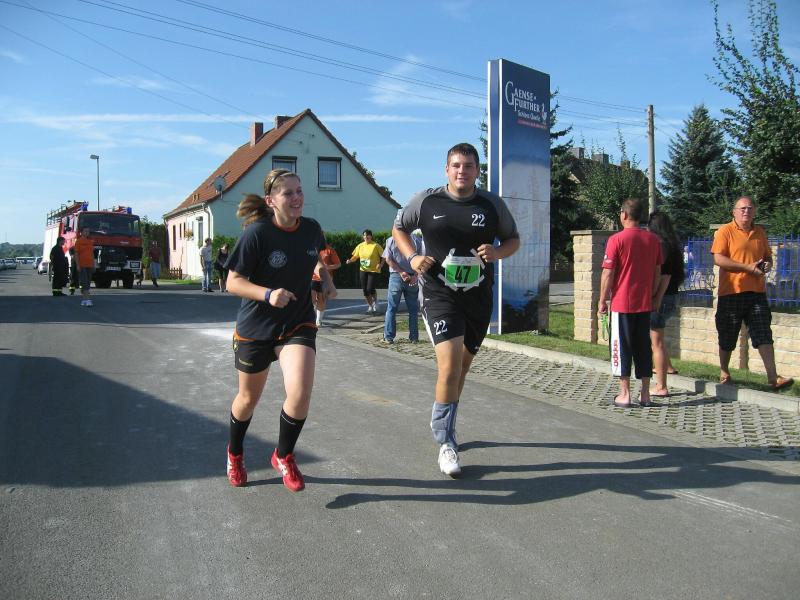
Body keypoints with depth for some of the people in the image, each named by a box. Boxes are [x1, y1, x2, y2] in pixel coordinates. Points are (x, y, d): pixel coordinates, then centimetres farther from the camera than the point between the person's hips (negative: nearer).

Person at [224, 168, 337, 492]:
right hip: (255, 327, -2)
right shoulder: (257, 233, -18)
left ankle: (283, 456, 11)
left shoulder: (312, 228, -5)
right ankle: (235, 453, 47)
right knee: (249, 398, 16)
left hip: (298, 324, 2)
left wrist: (327, 281, -2)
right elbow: (233, 282, -15)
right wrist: (268, 294, -31)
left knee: (300, 394, -18)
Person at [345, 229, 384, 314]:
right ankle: (370, 306, 21)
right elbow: (355, 256, 11)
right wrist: (350, 260, -8)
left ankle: (375, 302, 16)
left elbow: (383, 256, -6)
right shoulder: (360, 246, 5)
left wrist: (381, 264, -20)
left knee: (370, 289, -13)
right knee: (365, 290, 5)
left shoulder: (376, 245, -8)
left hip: (373, 270, -5)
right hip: (363, 270, 5)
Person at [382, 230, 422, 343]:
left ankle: (388, 337, 5)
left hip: (396, 276, 0)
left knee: (391, 308, 6)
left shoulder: (391, 240, -2)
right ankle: (414, 337, 11)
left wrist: (401, 272, -9)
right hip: (413, 278, 1)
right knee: (413, 309, 9)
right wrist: (415, 275, -9)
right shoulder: (417, 240, -2)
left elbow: (388, 259, -8)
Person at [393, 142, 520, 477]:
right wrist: (412, 257, -6)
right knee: (450, 365, -18)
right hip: (439, 296, -3)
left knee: (463, 365, 16)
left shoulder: (492, 205, 0)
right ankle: (446, 441, -1)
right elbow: (399, 228, 12)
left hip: (478, 299, 3)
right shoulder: (426, 201, -3)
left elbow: (513, 239, 12)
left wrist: (498, 252, -12)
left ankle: (442, 425, 39)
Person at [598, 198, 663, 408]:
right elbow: (658, 273, 11)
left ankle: (625, 395, 7)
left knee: (622, 347, 3)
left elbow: (608, 274, -11)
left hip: (622, 304, -5)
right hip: (645, 304, 5)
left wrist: (602, 301, -2)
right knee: (643, 347, 11)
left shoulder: (616, 239, -11)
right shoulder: (653, 240, 5)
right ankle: (645, 394, 16)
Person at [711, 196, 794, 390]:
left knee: (764, 336, -2)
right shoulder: (725, 231, -3)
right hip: (731, 292, -4)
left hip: (757, 292, 4)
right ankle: (724, 373, 23)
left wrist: (767, 265, 0)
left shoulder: (760, 232, 14)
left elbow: (767, 256, 24)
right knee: (727, 338, 7)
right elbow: (719, 259, -14)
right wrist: (748, 267, -18)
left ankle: (773, 378, -2)